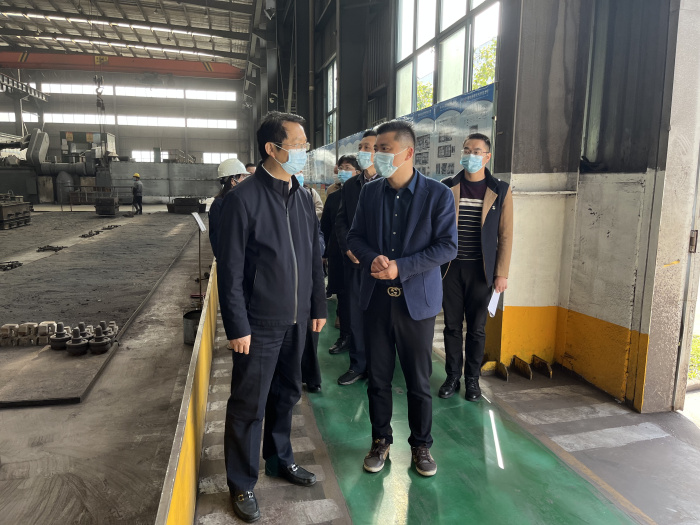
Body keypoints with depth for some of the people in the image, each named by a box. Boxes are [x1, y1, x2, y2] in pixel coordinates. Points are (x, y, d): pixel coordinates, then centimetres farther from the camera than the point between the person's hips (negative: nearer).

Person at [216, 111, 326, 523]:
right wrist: (237, 326, -14)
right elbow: (230, 269, -13)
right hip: (259, 323, -6)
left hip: (296, 319, 6)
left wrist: (318, 306, 11)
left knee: (287, 393, 20)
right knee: (249, 406, 7)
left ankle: (280, 458, 42)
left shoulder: (303, 197, 6)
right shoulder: (243, 198, -13)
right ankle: (242, 484, 26)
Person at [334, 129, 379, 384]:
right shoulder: (349, 186, 10)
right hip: (355, 260, 4)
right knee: (356, 313, 8)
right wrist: (349, 248, -3)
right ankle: (358, 364, 21)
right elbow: (341, 221, 12)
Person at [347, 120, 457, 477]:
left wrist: (401, 267, -18)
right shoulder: (370, 193, 4)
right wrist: (372, 259, -13)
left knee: (419, 380, 10)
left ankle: (420, 445, 31)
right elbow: (355, 236, 9)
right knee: (378, 377, 13)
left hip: (417, 300, -3)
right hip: (377, 298, 3)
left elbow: (448, 246, -9)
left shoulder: (437, 194, -7)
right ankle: (380, 441, 32)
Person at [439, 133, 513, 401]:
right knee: (452, 325, 9)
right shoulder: (447, 187, 2)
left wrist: (501, 273, -4)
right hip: (450, 267, 1)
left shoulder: (500, 190, 0)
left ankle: (472, 378, 25)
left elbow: (505, 235, 0)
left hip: (481, 269, -1)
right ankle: (452, 376, 23)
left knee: (476, 328, 9)